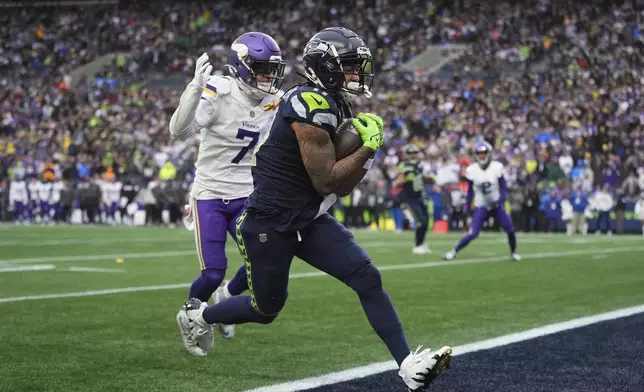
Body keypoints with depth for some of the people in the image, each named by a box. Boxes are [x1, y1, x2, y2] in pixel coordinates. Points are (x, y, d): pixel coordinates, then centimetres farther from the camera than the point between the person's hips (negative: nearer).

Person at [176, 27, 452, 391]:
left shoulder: (338, 108, 8)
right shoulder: (313, 105, -22)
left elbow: (340, 187, 9)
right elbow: (326, 182, -21)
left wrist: (365, 148, -6)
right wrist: (369, 148, -17)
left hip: (310, 220, 8)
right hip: (269, 222, -8)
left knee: (368, 278, -7)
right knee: (266, 309, 9)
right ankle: (198, 314, 37)